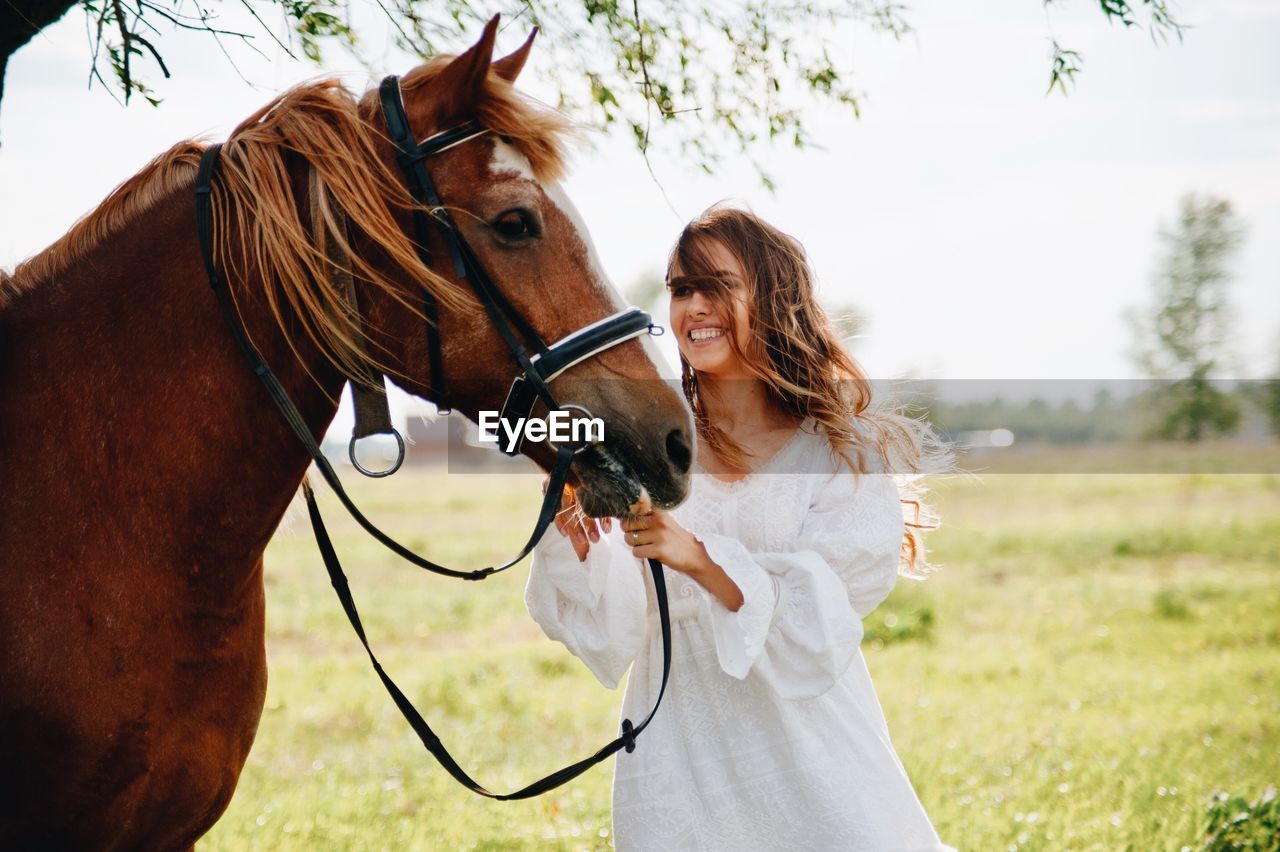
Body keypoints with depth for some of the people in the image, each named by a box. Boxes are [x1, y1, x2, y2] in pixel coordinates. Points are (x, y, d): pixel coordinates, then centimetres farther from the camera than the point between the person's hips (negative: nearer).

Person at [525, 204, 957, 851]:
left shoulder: (848, 453, -4)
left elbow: (819, 622, -15)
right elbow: (611, 631, -7)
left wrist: (697, 557, -29)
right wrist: (572, 527, -25)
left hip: (812, 748, -1)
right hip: (675, 766, 1)